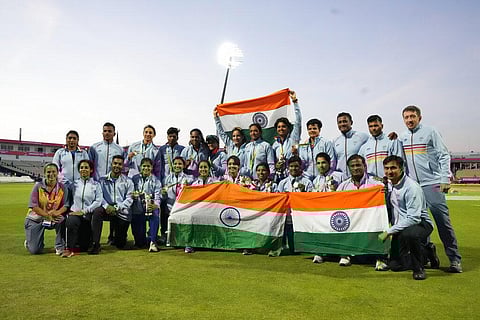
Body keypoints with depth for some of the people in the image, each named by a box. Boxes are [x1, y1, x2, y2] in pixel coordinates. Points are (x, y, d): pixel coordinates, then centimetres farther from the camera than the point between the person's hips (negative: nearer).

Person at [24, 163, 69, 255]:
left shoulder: (62, 188, -5)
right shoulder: (38, 186, -8)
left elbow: (65, 205, -10)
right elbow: (34, 206, -14)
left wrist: (57, 212, -32)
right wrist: (48, 215, -27)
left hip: (54, 219, 1)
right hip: (36, 219, -1)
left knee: (63, 219, -35)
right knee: (35, 250, -9)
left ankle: (60, 247, -13)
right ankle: (29, 241, 31)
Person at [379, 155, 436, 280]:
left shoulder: (412, 187, -21)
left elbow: (414, 218, -27)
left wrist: (389, 231, -27)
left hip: (421, 223, -7)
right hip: (401, 226, 7)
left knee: (409, 234, -42)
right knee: (395, 265, 2)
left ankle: (418, 268, -15)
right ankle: (427, 253, 29)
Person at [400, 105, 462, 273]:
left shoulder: (430, 132, 2)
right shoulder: (402, 137, 14)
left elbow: (444, 155, -2)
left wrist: (445, 179, -10)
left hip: (432, 184, -4)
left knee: (443, 221, -5)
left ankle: (455, 259, 4)